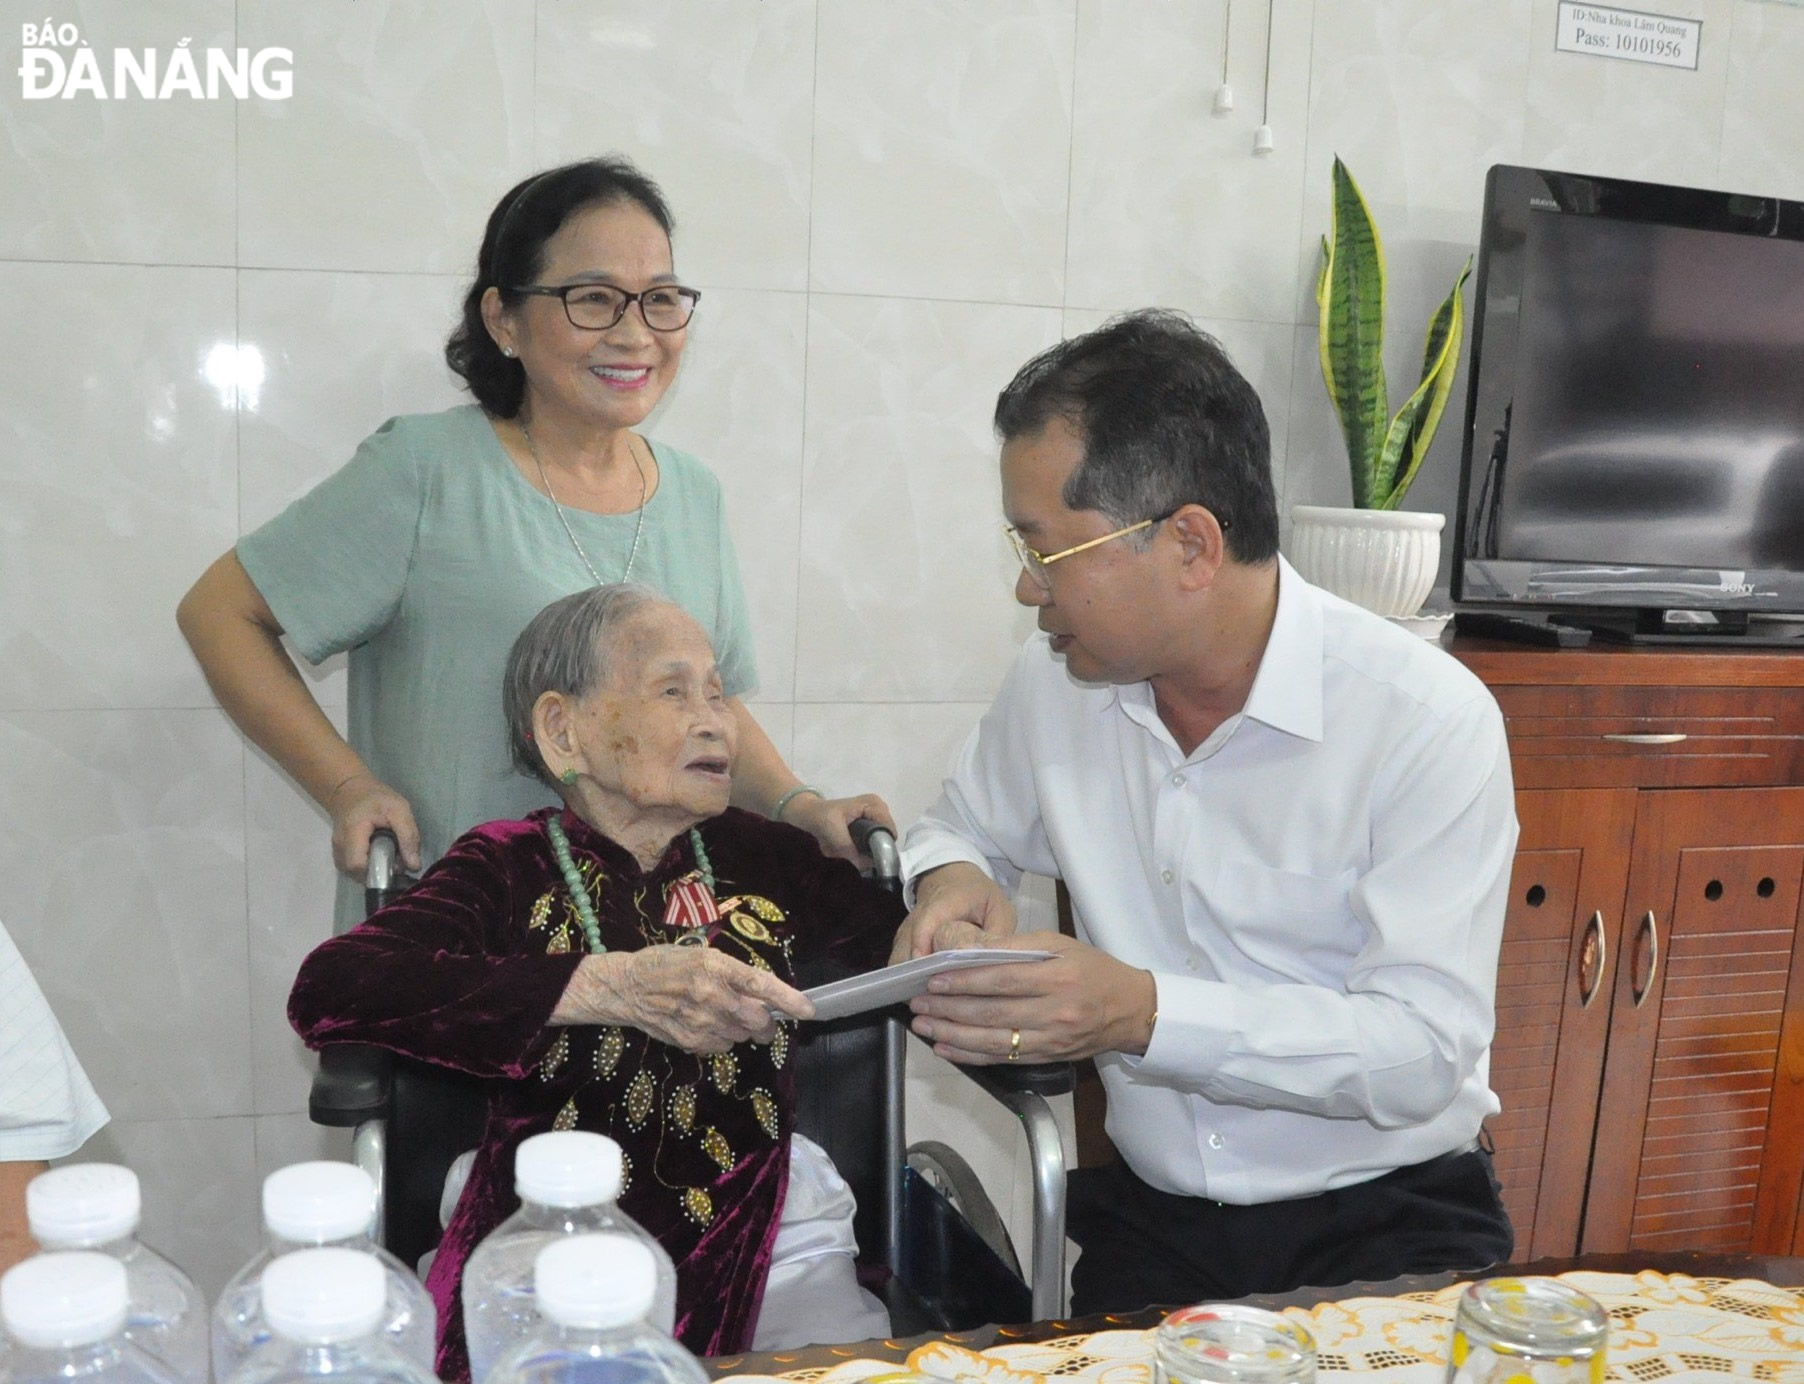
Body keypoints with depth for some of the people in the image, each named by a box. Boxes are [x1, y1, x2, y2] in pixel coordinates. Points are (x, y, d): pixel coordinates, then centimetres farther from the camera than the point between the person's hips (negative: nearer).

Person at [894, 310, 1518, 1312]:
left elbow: (1424, 1049, -19)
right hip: (1148, 1220, 3)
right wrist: (950, 880, -6)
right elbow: (961, 825, 18)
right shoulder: (1052, 683, 0)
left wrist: (1146, 1013, -31)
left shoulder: (1430, 722, -15)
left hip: (1388, 1225, -2)